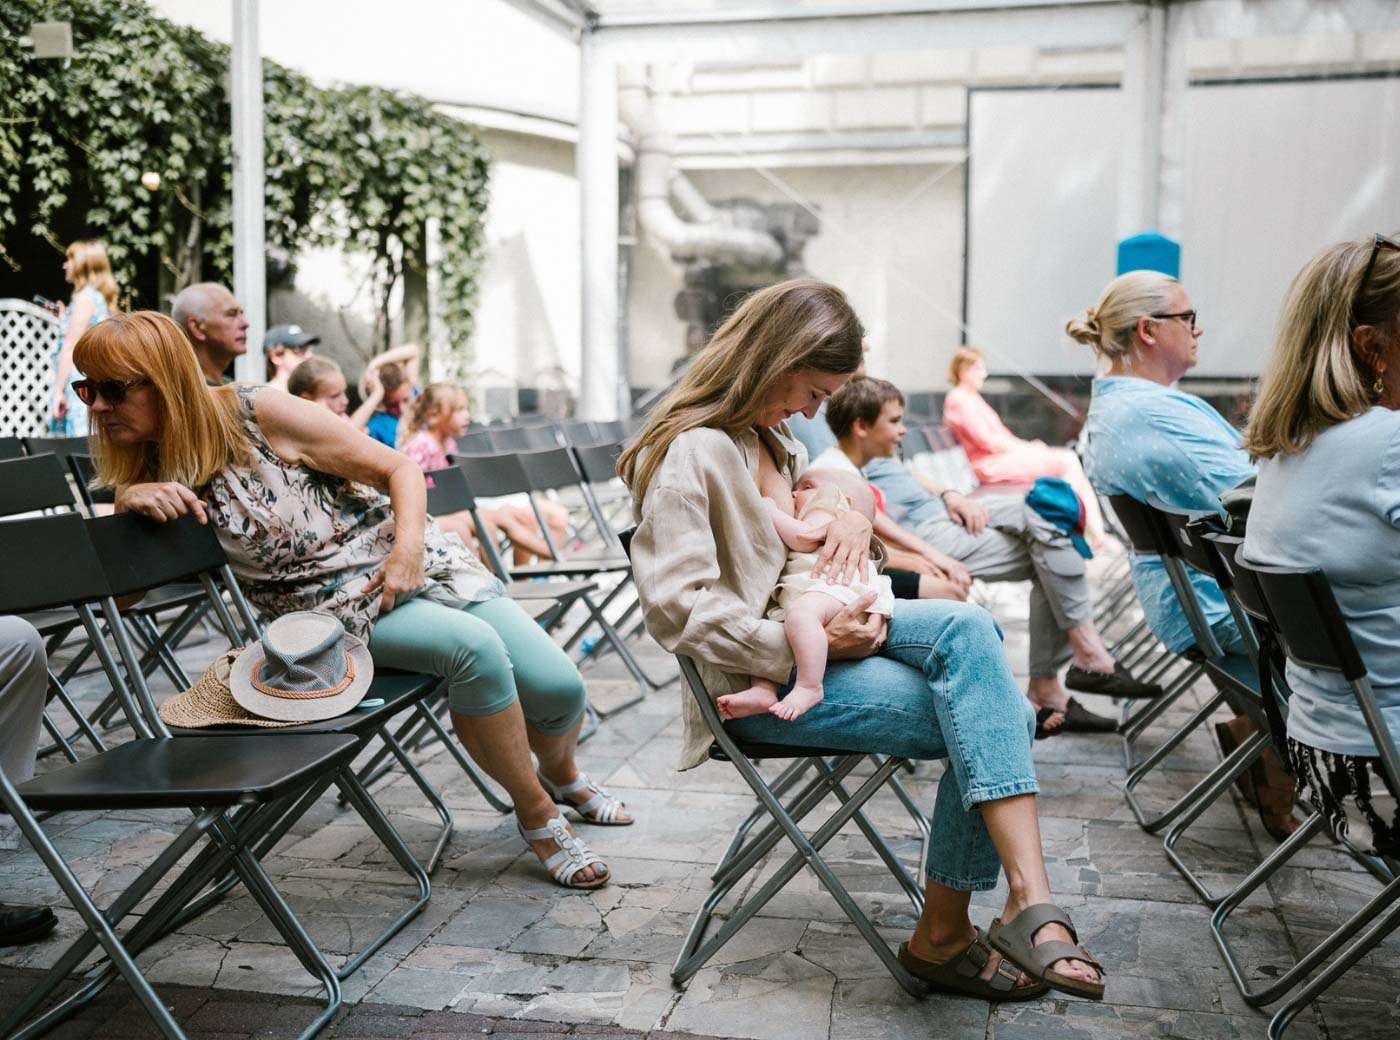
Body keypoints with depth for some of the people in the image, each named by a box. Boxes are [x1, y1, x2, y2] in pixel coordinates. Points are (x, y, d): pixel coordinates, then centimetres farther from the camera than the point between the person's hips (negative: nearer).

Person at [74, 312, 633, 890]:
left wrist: (409, 545, -22)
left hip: (410, 560, 0)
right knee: (474, 646, -31)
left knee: (558, 686, -10)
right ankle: (537, 814, -9)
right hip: (343, 608, 0)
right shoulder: (146, 470, -2)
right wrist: (127, 499, -28)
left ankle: (562, 776, 28)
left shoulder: (258, 414, -13)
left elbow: (400, 469, -7)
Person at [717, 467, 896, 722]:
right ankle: (763, 690, -22)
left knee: (801, 611, -38)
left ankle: (809, 687, -44)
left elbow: (803, 536, -5)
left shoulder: (824, 513, 17)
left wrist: (771, 511, 5)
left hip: (834, 587, -10)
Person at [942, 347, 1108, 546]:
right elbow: (988, 442, -15)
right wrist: (1027, 447, -8)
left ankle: (1097, 533, -14)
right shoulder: (959, 400, -10)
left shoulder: (972, 398, 21)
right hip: (994, 464, -10)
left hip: (1004, 454, 10)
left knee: (1071, 459, -5)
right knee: (1067, 462, -18)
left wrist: (1027, 445, 3)